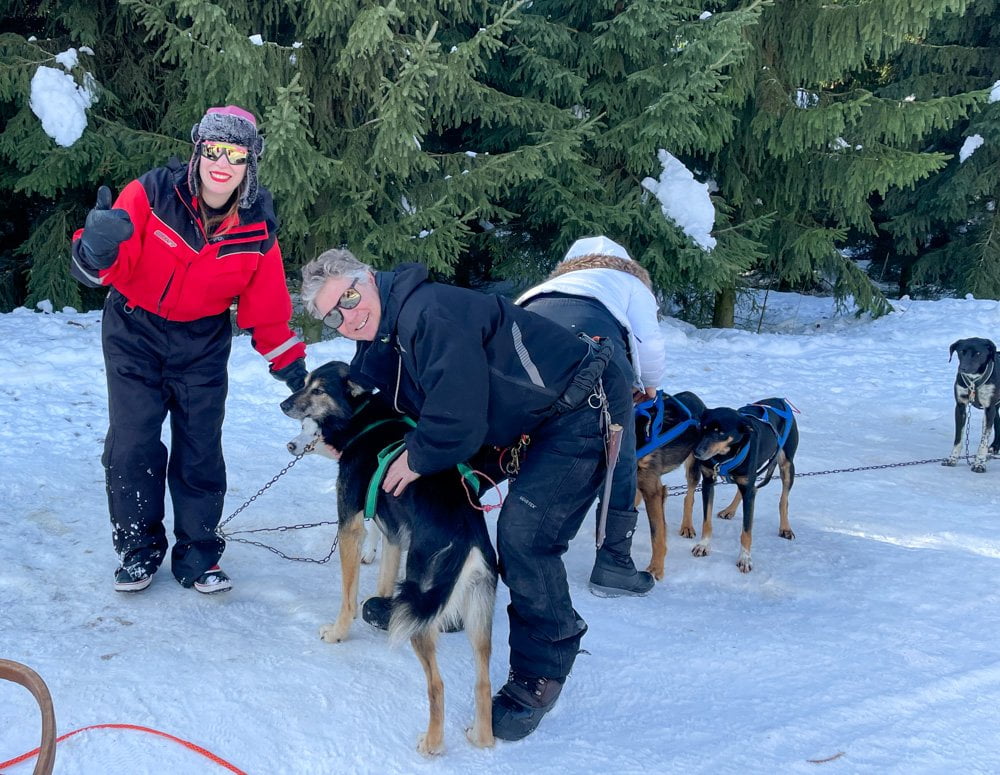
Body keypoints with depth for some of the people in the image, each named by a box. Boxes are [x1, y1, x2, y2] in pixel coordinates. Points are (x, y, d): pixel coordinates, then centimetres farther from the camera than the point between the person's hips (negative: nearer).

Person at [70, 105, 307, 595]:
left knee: (200, 450, 3)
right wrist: (97, 247, -49)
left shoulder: (258, 227, -13)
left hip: (202, 344, 2)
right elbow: (104, 268, -26)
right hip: (134, 334, -1)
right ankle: (137, 550, 14)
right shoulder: (151, 194, -22)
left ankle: (197, 555, 19)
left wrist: (291, 365, 2)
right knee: (131, 445, -5)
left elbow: (267, 305, -1)